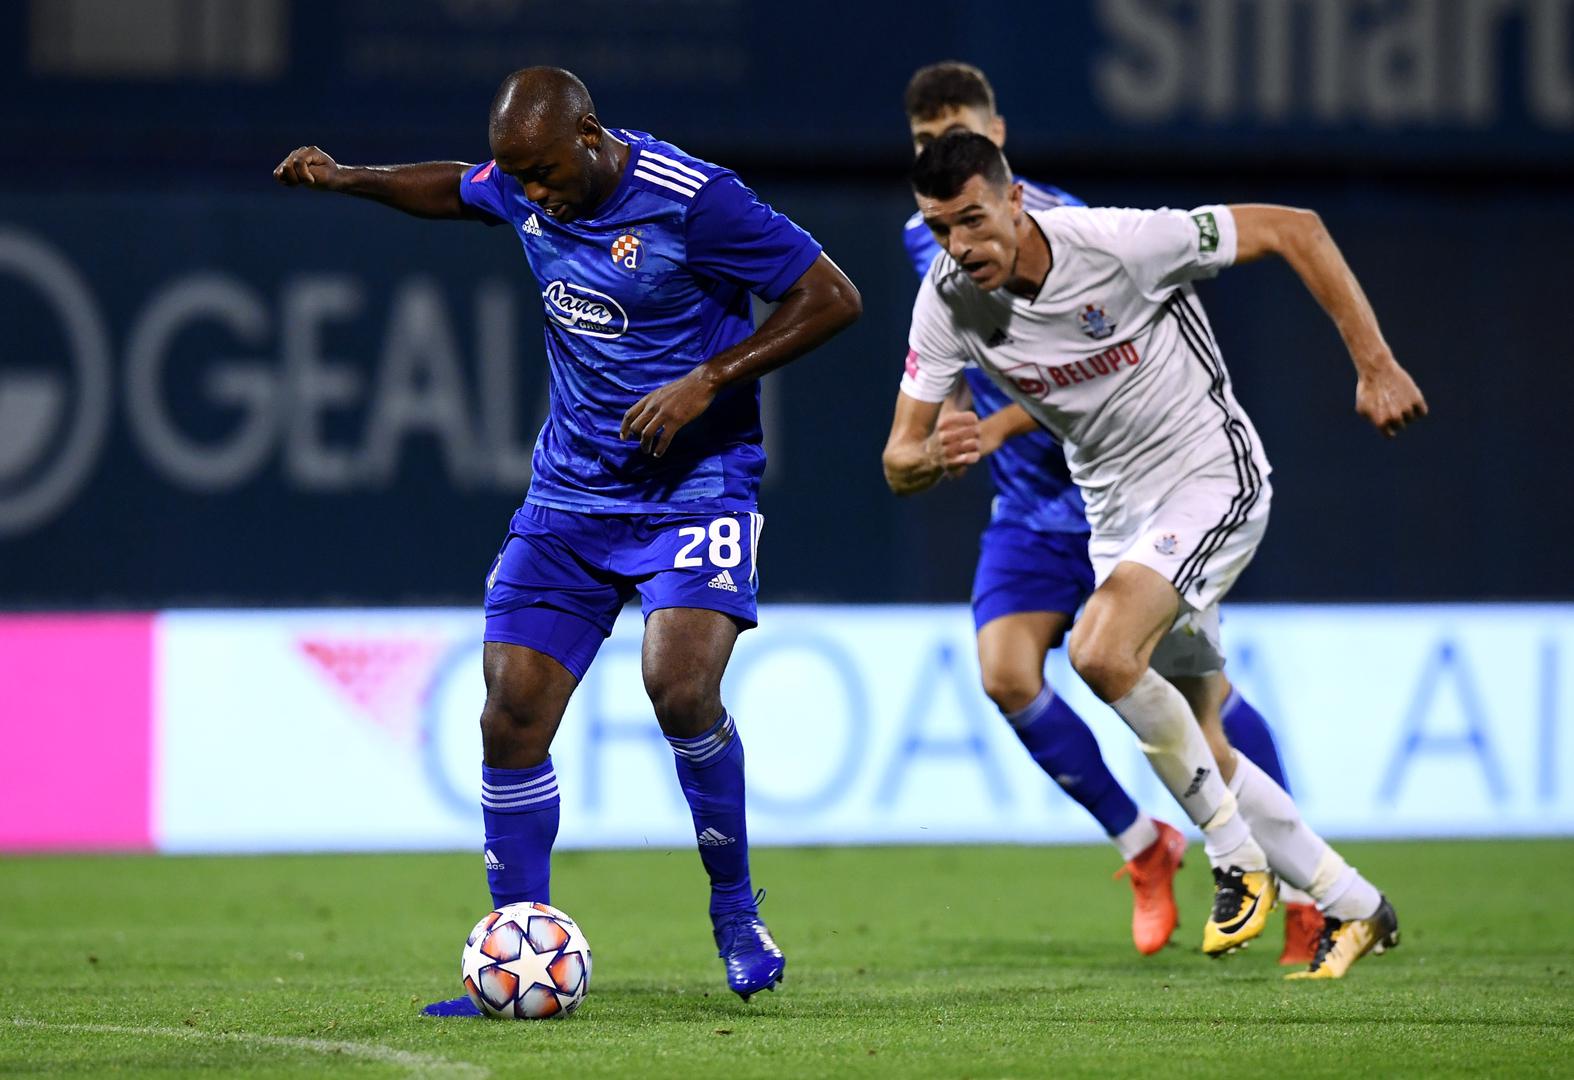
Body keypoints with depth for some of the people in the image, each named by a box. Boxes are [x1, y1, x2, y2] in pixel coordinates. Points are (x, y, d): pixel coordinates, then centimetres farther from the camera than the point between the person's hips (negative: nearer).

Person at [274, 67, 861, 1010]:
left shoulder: (693, 199, -18)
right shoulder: (524, 189, 1)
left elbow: (833, 298, -14)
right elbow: (454, 189, 26)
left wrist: (709, 381, -19)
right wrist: (349, 179, 11)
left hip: (695, 484, -6)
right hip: (570, 494, 6)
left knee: (680, 687, -26)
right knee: (513, 713, -3)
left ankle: (737, 913, -3)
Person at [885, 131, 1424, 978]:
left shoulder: (1119, 244, -25)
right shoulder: (946, 303, -10)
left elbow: (1294, 230, -16)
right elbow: (898, 461, -7)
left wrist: (1375, 367, -17)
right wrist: (935, 458, -32)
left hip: (1213, 474, -7)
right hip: (1117, 515, 7)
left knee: (1102, 652, -29)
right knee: (1200, 755, 7)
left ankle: (1238, 856, -13)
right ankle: (1351, 907, 23)